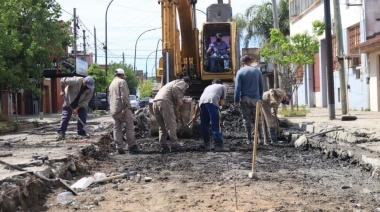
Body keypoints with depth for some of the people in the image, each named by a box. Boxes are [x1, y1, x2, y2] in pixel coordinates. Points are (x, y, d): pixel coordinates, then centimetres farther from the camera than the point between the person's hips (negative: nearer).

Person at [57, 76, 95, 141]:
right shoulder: (76, 81, -33)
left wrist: (77, 109, -24)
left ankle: (81, 133, 8)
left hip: (81, 103, 3)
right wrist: (62, 91, -13)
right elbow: (63, 80, -22)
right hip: (69, 100, -3)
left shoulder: (91, 89, -23)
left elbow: (85, 101, -19)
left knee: (83, 116, -3)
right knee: (66, 116, -7)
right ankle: (61, 133, -7)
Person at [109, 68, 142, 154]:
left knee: (117, 128, 6)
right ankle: (132, 146, -11)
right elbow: (124, 95, -16)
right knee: (129, 127, -7)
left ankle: (119, 147, 4)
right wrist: (126, 107, -21)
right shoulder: (122, 82, -4)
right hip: (122, 108, -8)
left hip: (113, 110, 8)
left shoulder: (111, 84, 23)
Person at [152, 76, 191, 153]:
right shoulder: (183, 83, 14)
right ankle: (175, 146, -3)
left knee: (162, 127, 15)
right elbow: (175, 88, -13)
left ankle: (164, 146, 14)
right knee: (171, 125, -4)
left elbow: (174, 106, 41)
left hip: (155, 102, 9)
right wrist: (179, 100, -7)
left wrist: (180, 118, 45)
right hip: (165, 101, -8)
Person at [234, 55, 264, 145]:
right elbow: (261, 86, 8)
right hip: (256, 99, 2)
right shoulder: (257, 71, 6)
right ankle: (260, 138, 2)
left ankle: (249, 139, 4)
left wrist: (236, 101, -4)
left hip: (245, 99, -2)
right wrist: (260, 98, 16)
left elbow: (237, 88, -7)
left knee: (247, 119, 4)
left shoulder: (240, 72, -2)